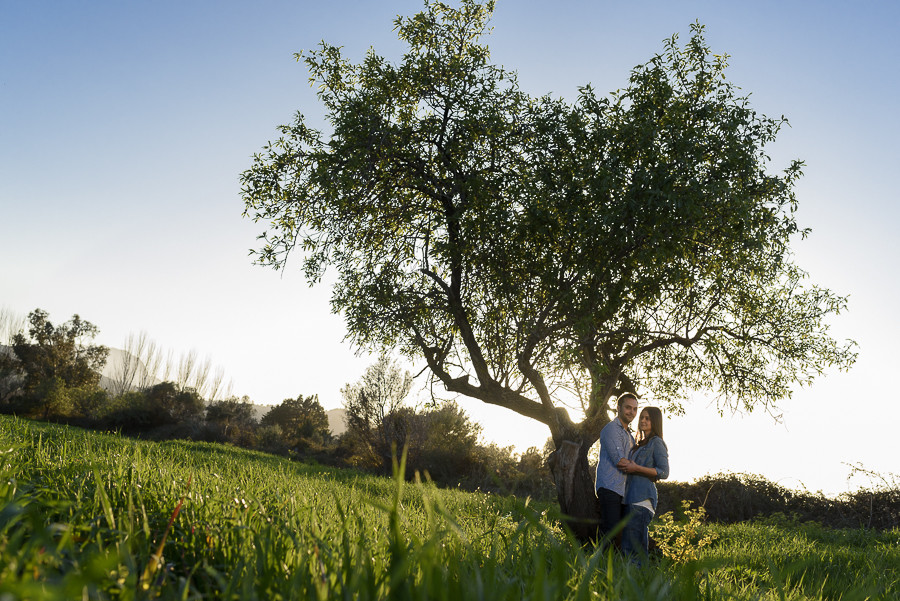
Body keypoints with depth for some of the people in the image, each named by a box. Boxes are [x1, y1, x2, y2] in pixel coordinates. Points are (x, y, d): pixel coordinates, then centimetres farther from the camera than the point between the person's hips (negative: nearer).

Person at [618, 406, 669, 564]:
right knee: (627, 545, 6)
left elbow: (664, 472, -10)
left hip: (643, 497, -8)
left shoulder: (656, 443, -2)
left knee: (634, 547, -12)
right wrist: (626, 465, 11)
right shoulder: (640, 444, 23)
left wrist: (636, 468, -16)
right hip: (630, 497, 8)